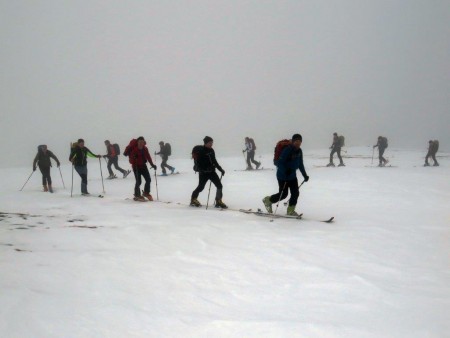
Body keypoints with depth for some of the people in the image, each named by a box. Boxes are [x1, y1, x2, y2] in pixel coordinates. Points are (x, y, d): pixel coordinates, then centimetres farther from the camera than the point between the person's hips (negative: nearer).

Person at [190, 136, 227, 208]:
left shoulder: (211, 151, 9)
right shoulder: (200, 151, -14)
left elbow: (214, 162, 17)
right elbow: (198, 163, -18)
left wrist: (221, 169, 14)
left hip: (212, 171, 7)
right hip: (203, 172, -7)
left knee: (219, 185, -3)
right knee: (201, 187, 4)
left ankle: (219, 201, 5)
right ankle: (193, 199, 28)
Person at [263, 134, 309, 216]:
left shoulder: (299, 151, 2)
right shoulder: (287, 150, -22)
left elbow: (300, 164, 15)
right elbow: (279, 163, -25)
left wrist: (305, 175, 15)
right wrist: (286, 170, -40)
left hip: (292, 175, 7)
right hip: (283, 176, -7)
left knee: (295, 193, 1)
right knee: (283, 194, -1)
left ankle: (290, 210, 16)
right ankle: (268, 200, 24)